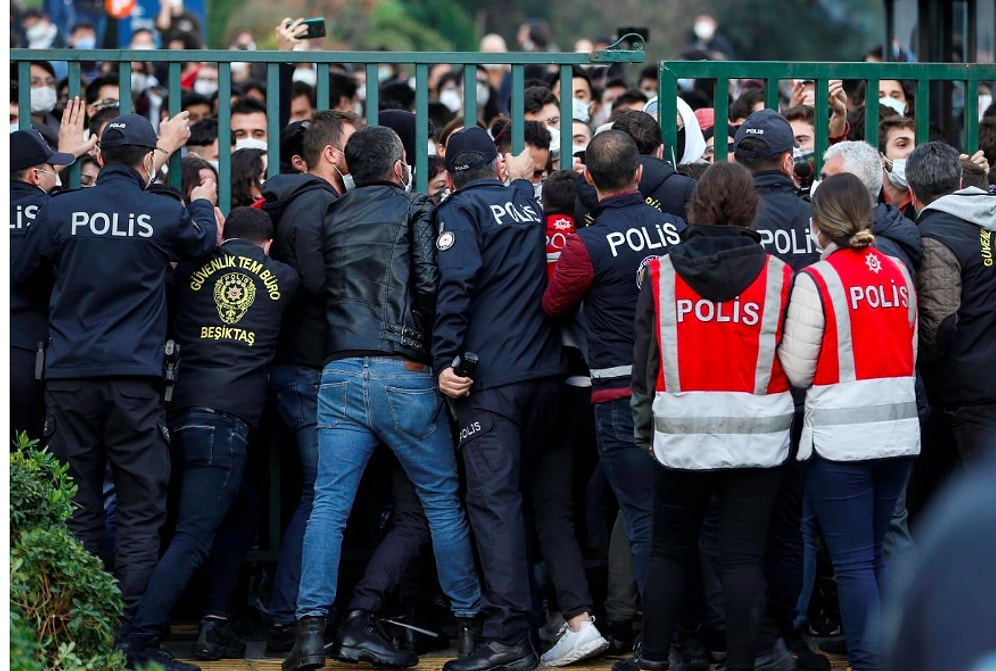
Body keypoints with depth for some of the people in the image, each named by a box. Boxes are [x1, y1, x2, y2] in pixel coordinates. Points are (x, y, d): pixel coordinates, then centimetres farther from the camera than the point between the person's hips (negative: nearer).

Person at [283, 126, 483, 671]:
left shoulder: (333, 218, 16)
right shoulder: (414, 208, 1)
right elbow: (429, 283, -9)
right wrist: (430, 344, 4)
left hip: (339, 373, 4)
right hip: (402, 373, -4)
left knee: (329, 504, 0)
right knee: (443, 499, 8)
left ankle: (310, 627, -11)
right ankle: (470, 619, 14)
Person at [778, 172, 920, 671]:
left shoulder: (816, 280, -11)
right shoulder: (898, 274, 5)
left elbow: (798, 371, -9)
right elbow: (912, 353, 11)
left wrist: (779, 337, 7)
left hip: (841, 437, -5)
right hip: (898, 430, 5)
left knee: (854, 562, -1)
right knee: (878, 555, 16)